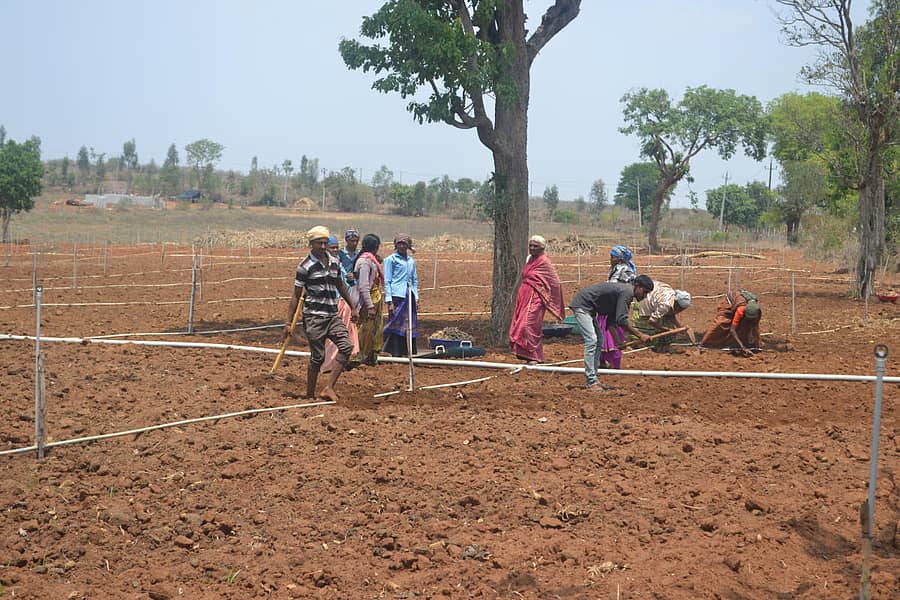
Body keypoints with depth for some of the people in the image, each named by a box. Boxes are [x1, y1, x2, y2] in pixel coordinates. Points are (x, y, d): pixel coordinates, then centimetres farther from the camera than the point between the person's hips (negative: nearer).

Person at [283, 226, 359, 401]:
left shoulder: (334, 262, 10)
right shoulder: (305, 266, -8)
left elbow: (341, 286, 26)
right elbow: (296, 296, -6)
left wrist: (353, 308, 27)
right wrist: (289, 323, -8)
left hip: (333, 316, 6)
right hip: (314, 317, -6)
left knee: (347, 346, -10)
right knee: (318, 357, -3)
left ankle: (328, 388, -7)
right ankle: (310, 395, 11)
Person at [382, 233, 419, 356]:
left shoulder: (411, 261, 18)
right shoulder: (391, 259, 1)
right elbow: (387, 281, -3)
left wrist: (416, 298, 13)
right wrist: (389, 301, -10)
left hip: (409, 296, 6)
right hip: (397, 296, -6)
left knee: (410, 326, 3)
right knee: (396, 324, -8)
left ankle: (406, 353, 9)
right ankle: (395, 354, -7)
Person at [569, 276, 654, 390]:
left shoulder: (623, 291, 13)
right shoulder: (627, 291, -18)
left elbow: (611, 320, 16)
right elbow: (621, 320, -25)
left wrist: (617, 341, 8)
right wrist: (640, 335, -19)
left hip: (588, 308, 11)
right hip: (581, 304, -11)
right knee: (591, 340, -17)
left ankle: (593, 379, 17)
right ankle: (591, 382, -16)